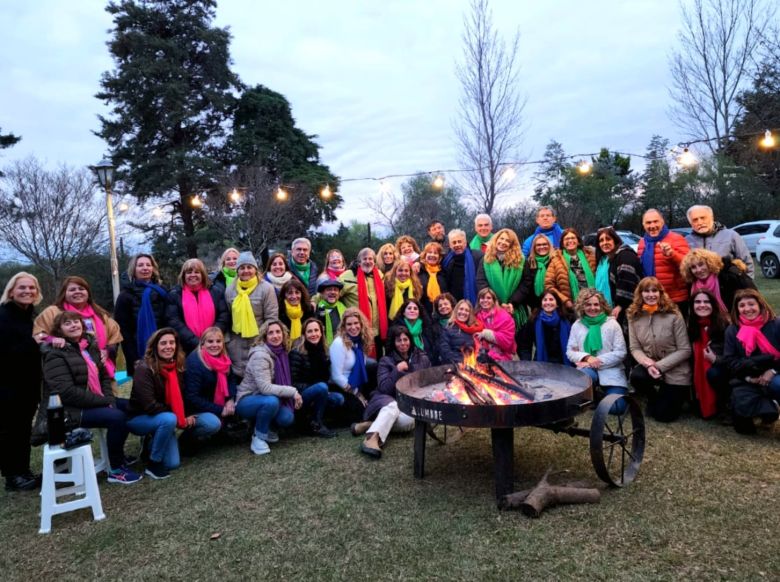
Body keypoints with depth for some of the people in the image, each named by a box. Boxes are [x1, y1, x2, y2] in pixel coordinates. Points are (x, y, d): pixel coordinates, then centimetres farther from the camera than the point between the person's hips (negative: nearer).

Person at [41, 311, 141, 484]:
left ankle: (118, 456, 21)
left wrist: (109, 399, -8)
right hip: (70, 409, -9)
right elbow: (67, 392, -24)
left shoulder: (89, 346, 10)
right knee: (116, 417, -26)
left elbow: (104, 376, 10)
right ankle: (116, 471, -12)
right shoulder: (55, 355, -15)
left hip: (95, 402, 9)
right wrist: (104, 401, -21)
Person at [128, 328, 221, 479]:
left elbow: (180, 397, 9)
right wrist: (180, 418, -23)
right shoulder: (144, 369, -22)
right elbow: (149, 406, -27)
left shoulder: (178, 366, -1)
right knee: (169, 419, -40)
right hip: (140, 418, -7)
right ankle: (153, 464, -16)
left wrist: (188, 415, -11)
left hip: (167, 418, 7)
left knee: (213, 423, -9)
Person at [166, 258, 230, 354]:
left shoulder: (216, 292, 8)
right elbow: (174, 322, -5)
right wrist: (196, 343, -15)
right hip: (187, 350, -1)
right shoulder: (174, 295, 4)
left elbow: (224, 317, 2)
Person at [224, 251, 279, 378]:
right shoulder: (229, 290, 4)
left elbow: (272, 318, -9)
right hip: (236, 343, 4)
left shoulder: (266, 288, -8)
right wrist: (227, 338, 6)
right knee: (238, 373, 13)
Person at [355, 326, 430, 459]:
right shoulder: (386, 361, 1)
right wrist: (397, 371, -20)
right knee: (392, 406, -39)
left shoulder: (422, 359, 8)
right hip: (386, 401, -2)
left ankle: (372, 424, -26)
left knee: (408, 421, -34)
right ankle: (372, 438, -56)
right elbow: (383, 388, -9)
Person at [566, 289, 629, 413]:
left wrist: (598, 361, -16)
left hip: (611, 371, 0)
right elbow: (570, 351, 3)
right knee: (586, 375, -38)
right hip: (588, 369, 0)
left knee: (617, 407, -19)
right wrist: (587, 357, -17)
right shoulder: (577, 325, 6)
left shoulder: (612, 324, 0)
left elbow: (620, 352, -6)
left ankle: (602, 393, 17)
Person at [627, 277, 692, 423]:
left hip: (675, 372, -3)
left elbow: (685, 350, -15)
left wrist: (660, 366, -21)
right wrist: (647, 363, -24)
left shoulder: (673, 315, -17)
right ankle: (654, 397, 6)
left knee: (663, 415, -5)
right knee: (636, 377, -32)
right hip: (650, 366, 3)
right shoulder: (634, 316, -6)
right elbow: (635, 348, -4)